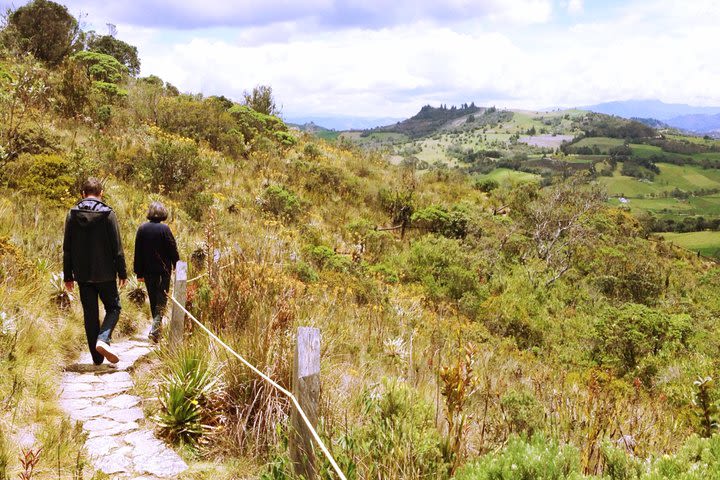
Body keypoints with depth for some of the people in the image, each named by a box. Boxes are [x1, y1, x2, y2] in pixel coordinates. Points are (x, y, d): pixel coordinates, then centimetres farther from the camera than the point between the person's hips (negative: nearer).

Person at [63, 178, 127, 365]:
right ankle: (103, 339, -14)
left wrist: (68, 276, 10)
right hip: (105, 273, -3)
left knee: (90, 314, 10)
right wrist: (122, 272, 0)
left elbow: (67, 248, 4)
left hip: (82, 274, 3)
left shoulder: (72, 214, 2)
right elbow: (117, 247, -7)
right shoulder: (108, 214, -8)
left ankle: (97, 357, 11)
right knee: (113, 308, 11)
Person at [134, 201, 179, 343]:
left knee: (153, 299, 17)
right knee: (161, 300, 1)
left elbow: (138, 253, 3)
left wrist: (139, 273, 9)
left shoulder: (142, 228, -1)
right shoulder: (164, 229, -13)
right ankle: (155, 329, -14)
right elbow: (173, 250, -8)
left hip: (148, 271, 4)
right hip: (163, 271, -4)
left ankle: (157, 326, 28)